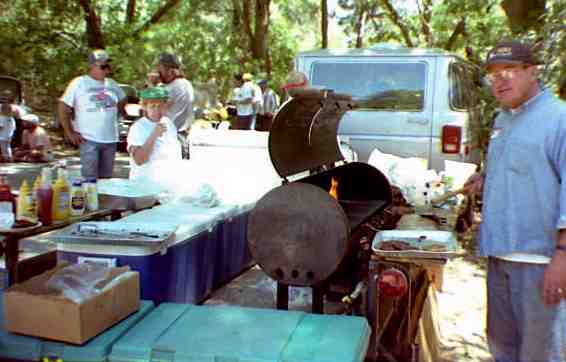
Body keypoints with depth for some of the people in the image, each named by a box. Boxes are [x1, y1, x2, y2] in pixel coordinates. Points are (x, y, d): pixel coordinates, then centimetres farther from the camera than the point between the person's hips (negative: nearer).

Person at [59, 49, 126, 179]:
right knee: (90, 179, -8)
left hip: (111, 139, 5)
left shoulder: (112, 84, 11)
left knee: (106, 178, 11)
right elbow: (63, 108, -4)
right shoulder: (78, 83, -4)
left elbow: (122, 101, 29)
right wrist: (70, 133, -8)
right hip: (89, 140, -5)